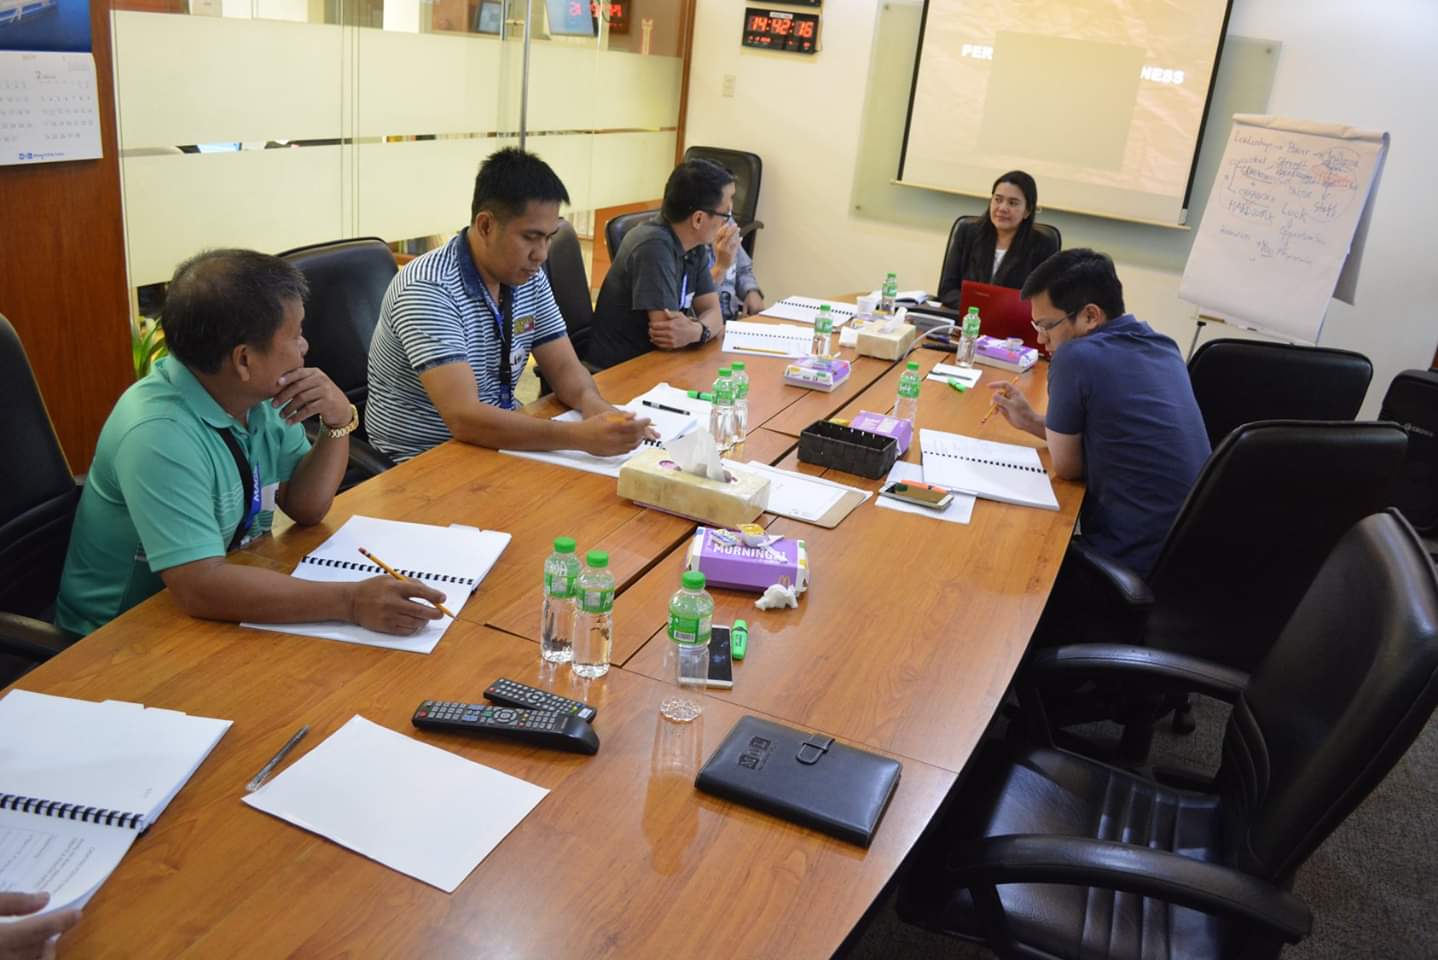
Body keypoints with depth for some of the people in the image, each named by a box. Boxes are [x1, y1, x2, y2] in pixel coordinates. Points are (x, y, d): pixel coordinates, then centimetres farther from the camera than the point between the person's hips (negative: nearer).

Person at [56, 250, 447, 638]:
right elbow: (200, 588, -34)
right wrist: (351, 601, -40)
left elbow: (305, 507, 2)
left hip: (225, 614, 7)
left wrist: (339, 421, -14)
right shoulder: (159, 434, -27)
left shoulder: (257, 392, -5)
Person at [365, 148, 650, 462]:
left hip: (500, 438, 7)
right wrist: (581, 436, -40)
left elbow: (564, 368, 4)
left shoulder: (529, 277, -1)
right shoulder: (428, 290, -24)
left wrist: (592, 405, -20)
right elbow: (464, 418, -32)